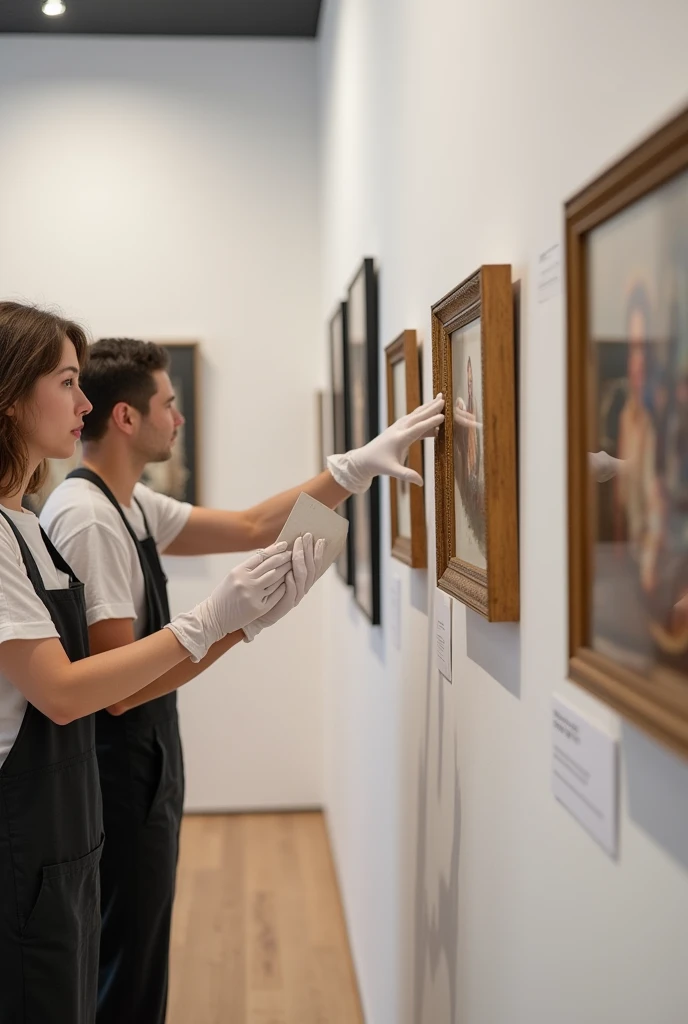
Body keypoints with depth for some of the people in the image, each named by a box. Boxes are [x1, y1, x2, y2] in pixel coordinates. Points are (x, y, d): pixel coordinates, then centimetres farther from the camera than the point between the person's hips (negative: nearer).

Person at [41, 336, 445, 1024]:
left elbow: (252, 527, 11)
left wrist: (356, 466, 7)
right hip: (116, 782, -10)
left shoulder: (131, 505, 7)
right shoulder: (87, 517, -23)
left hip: (143, 769, 10)